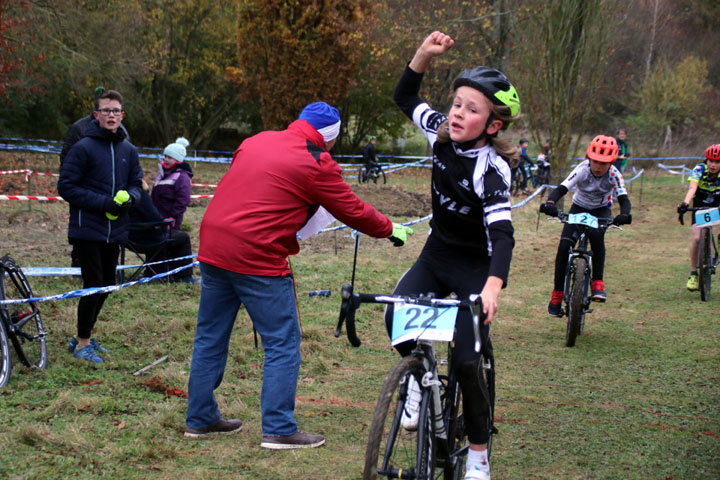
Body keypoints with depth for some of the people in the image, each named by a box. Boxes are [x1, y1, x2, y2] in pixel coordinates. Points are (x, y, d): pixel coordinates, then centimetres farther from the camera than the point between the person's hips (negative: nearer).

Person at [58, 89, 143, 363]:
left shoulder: (129, 150, 6)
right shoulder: (83, 148, -10)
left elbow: (136, 184, 16)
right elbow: (66, 187, -11)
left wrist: (129, 198, -9)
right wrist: (104, 202, -18)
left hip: (115, 231, 6)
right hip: (88, 230, -6)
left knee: (106, 285, 13)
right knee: (93, 285, -7)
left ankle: (85, 336, 28)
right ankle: (82, 343, 6)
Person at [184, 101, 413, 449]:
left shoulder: (255, 142, 14)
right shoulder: (316, 163, -6)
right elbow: (352, 212, 0)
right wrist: (391, 229, 17)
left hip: (213, 246, 8)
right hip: (257, 257, -8)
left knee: (210, 338, 16)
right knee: (283, 345, 2)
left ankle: (200, 419, 26)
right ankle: (279, 430, 2)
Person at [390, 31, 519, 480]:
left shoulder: (492, 168, -26)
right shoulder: (443, 135, -9)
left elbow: (502, 232, -38)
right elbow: (406, 97, 8)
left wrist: (493, 287, -54)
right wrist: (425, 53, -10)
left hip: (475, 267, -5)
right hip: (436, 256, 5)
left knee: (466, 361, -11)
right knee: (396, 316, -23)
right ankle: (420, 376, 7)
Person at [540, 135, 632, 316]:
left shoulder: (614, 174, -24)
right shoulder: (583, 170, -26)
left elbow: (623, 199, -32)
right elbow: (561, 188, -34)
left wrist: (624, 215, -54)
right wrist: (550, 203, -55)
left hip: (601, 210, -1)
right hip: (579, 208, 1)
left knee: (596, 235, -34)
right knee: (564, 246, -18)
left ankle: (597, 283, -22)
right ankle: (557, 293, -4)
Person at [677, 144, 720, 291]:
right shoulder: (699, 170, -25)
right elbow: (692, 188, -41)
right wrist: (685, 203, -60)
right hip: (700, 206, -1)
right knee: (697, 238, -16)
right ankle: (693, 273, -5)